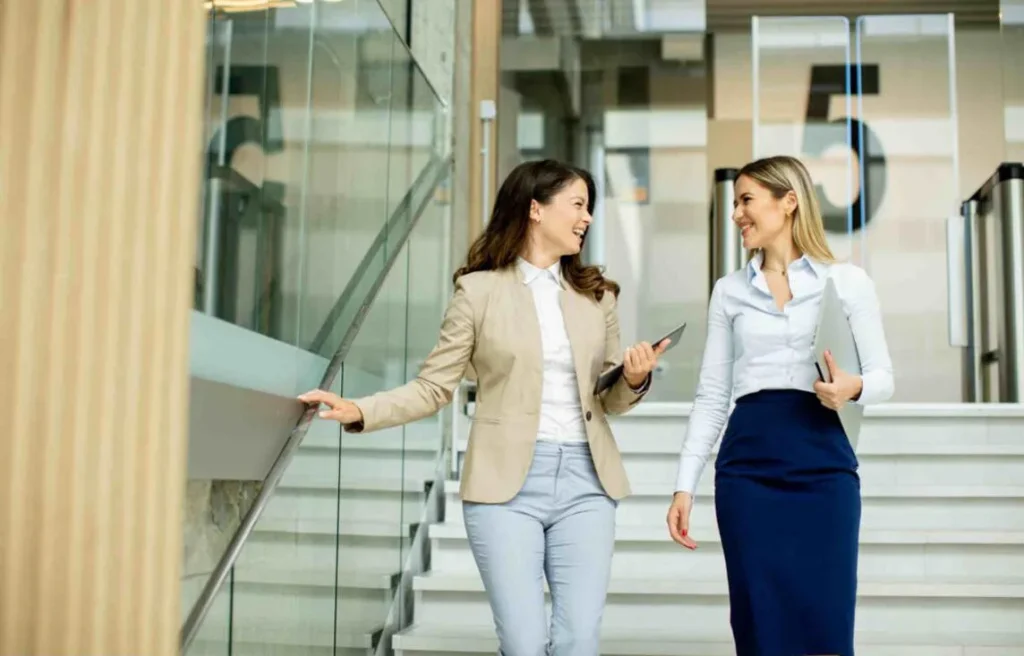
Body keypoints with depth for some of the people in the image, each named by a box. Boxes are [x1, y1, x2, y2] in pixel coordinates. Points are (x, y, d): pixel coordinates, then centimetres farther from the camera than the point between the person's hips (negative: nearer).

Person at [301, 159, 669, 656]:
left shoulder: (596, 295, 10)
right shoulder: (479, 290, 0)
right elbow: (433, 388, 0)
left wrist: (635, 380, -5)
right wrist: (360, 411, -14)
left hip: (584, 483, 3)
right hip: (505, 485, -3)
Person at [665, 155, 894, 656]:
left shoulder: (848, 281, 5)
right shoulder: (729, 291, 11)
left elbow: (882, 376, 6)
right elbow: (711, 396, 10)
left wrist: (854, 387, -18)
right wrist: (684, 485, 5)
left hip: (823, 466, -2)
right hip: (747, 468, 2)